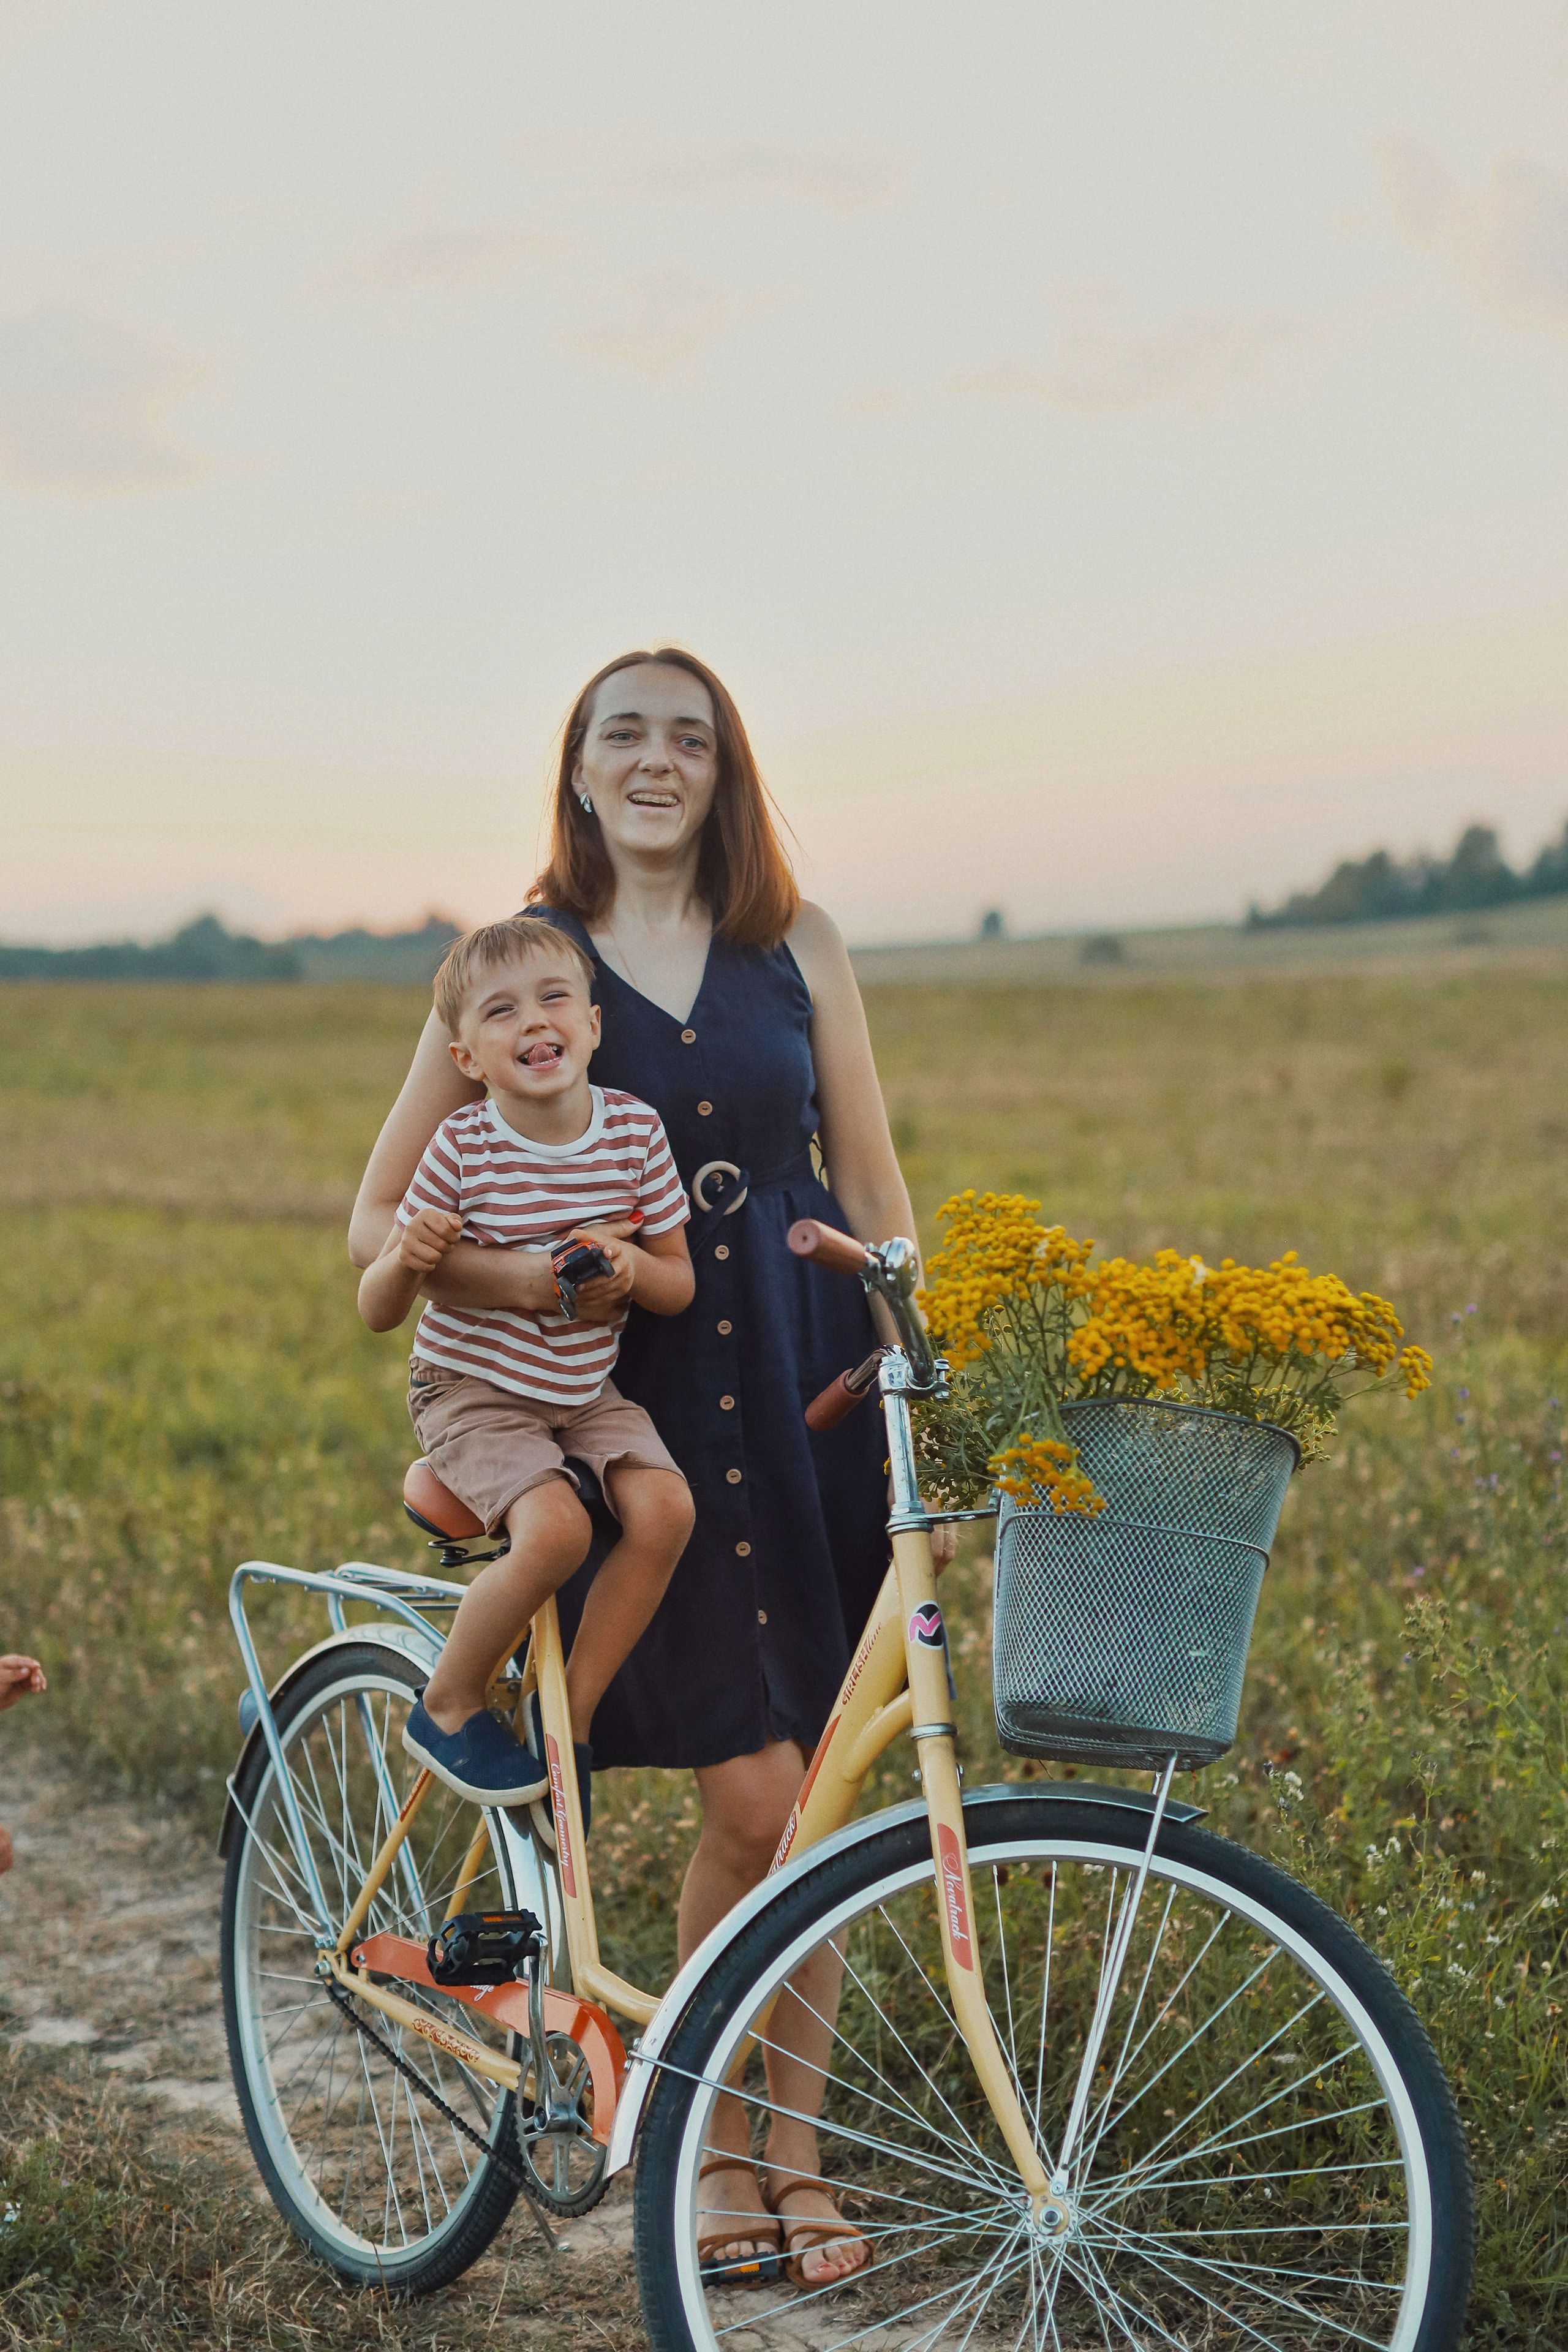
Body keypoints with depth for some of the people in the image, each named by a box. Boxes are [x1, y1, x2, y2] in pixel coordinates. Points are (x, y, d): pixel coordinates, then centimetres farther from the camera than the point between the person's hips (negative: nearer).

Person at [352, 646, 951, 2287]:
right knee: (750, 1800, -8)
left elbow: (871, 1185, 10)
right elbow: (379, 1219, 2)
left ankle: (795, 2150, 21)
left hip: (813, 1386, 2)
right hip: (638, 1408, -2)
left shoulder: (794, 947, 8)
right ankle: (712, 2152, 15)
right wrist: (537, 1281, -15)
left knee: (821, 1796, 5)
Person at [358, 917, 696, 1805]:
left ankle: (572, 1714, -4)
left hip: (587, 1389, 4)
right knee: (555, 1529, -29)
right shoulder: (463, 1149, -14)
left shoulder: (635, 1129, -5)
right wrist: (408, 1258, -30)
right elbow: (377, 1312, -8)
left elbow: (681, 1285, 4)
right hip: (473, 1391, -4)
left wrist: (632, 1266, -19)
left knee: (664, 1507, -23)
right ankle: (448, 1707, -3)